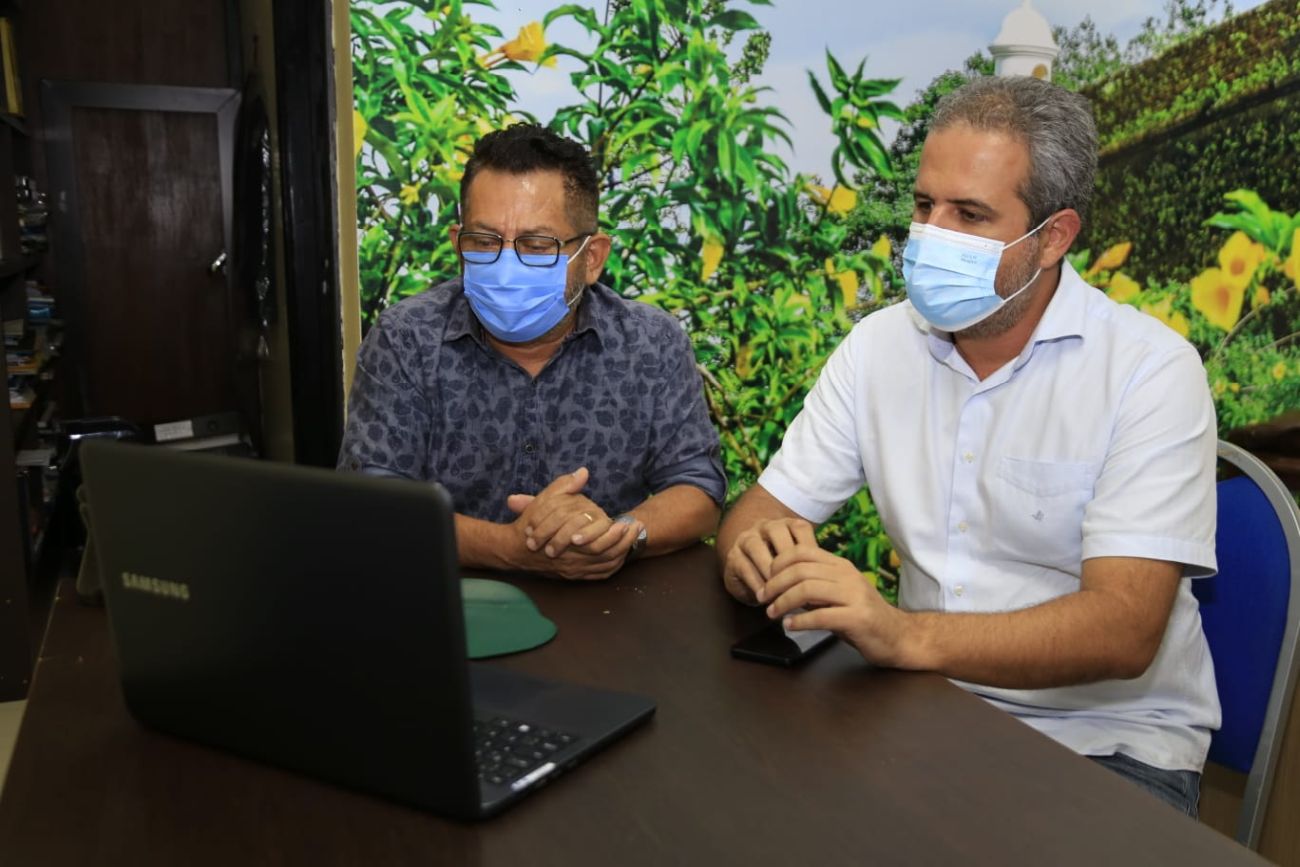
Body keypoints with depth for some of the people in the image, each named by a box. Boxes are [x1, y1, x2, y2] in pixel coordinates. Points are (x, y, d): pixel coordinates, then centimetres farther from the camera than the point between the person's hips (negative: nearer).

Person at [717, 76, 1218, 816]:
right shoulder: (878, 346, 1)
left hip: (1109, 741, -3)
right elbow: (762, 512, 1)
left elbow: (1123, 630, -23)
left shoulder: (1150, 370, -13)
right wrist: (757, 556, -23)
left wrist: (907, 635, -38)